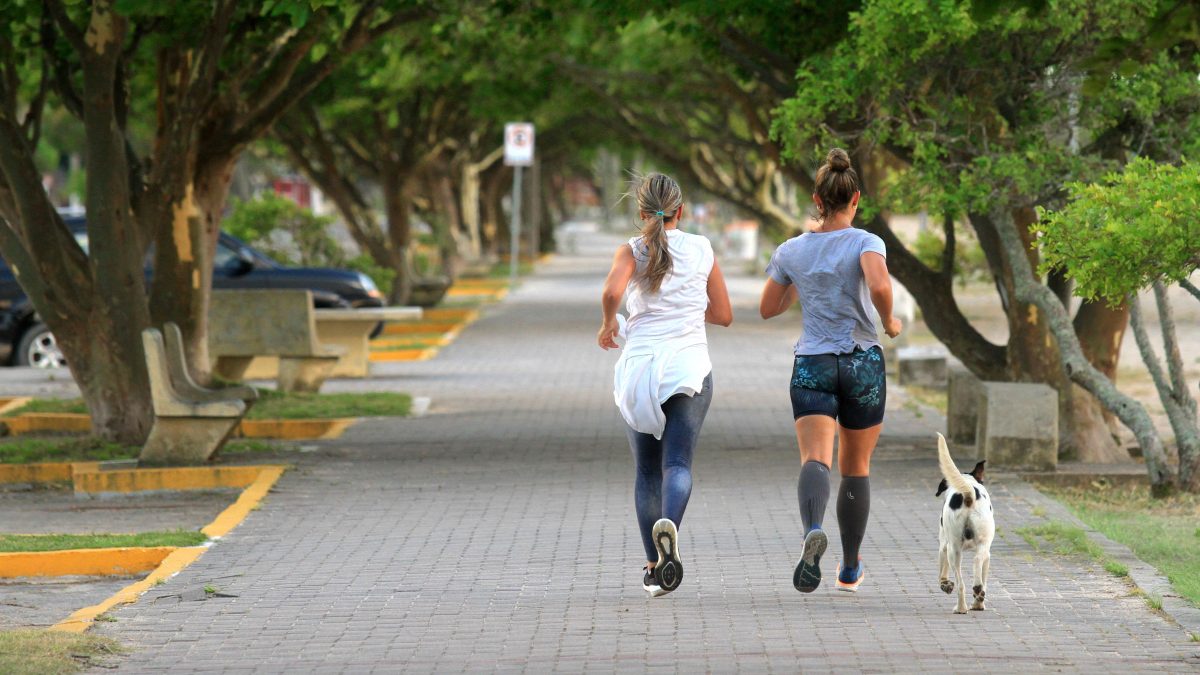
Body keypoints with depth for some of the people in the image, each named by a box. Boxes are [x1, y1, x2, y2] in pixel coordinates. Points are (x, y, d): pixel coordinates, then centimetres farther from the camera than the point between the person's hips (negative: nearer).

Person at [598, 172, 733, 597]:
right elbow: (723, 314, 13)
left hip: (640, 366, 0)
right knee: (677, 463, -10)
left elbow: (612, 292, -19)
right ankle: (668, 525, -42)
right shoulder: (702, 250, 8)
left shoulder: (633, 251, 1)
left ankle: (654, 568, 11)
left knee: (646, 469, 12)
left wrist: (608, 325, 0)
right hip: (688, 365, 0)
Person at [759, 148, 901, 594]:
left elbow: (768, 309, 14)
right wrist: (889, 322, -7)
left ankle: (813, 531, -48)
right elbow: (879, 285, -26)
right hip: (862, 364, 0)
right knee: (856, 467, 16)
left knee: (815, 460, -16)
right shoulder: (865, 243, -6)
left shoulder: (791, 251, 4)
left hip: (811, 366, 1)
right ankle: (850, 570, 26)